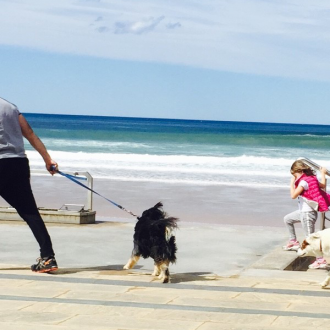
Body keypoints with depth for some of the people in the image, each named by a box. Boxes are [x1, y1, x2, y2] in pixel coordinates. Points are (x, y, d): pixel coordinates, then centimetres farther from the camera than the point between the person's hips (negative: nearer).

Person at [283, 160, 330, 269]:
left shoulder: (304, 182, -21)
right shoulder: (312, 179, 4)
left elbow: (293, 195, -25)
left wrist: (292, 183, -13)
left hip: (307, 213, -10)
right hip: (303, 211, 10)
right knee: (287, 219, 25)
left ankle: (321, 260, -10)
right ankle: (293, 242, 33)